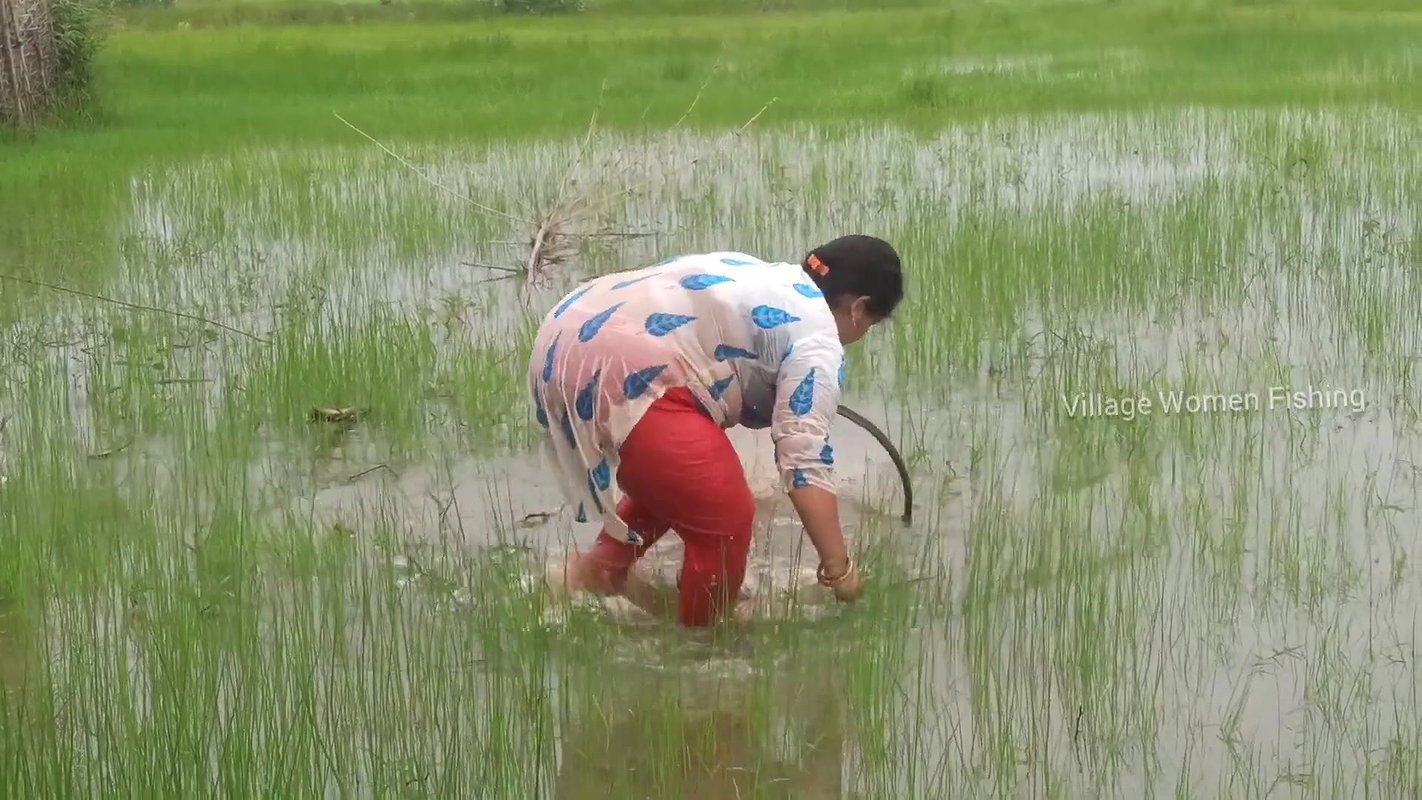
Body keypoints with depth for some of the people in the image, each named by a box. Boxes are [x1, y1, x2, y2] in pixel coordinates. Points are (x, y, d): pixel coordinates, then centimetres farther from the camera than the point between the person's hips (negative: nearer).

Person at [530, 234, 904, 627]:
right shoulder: (815, 339, 0)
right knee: (726, 517, 0)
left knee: (668, 475, 31)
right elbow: (805, 460, -10)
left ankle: (602, 566, 43)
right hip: (619, 374, -10)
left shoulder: (760, 273, 26)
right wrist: (837, 566, -7)